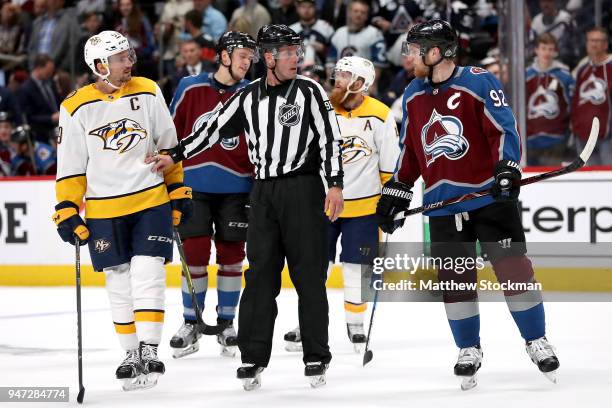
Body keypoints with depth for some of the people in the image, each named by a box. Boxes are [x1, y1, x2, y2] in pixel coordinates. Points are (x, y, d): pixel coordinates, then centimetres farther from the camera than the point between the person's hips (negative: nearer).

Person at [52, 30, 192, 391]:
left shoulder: (148, 92, -1)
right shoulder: (77, 107, -5)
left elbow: (168, 144, 8)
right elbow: (70, 166, 1)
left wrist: (179, 191, 8)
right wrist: (67, 210, -3)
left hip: (151, 201, 0)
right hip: (104, 209, 0)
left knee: (147, 276, -9)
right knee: (120, 283, 7)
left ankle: (149, 351, -6)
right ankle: (131, 354, 18)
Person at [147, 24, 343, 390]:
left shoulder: (309, 92, -3)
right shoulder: (248, 97, 8)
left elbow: (330, 138, -6)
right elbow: (215, 128, 13)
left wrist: (335, 184, -14)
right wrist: (175, 155, 9)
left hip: (303, 190, -3)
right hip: (263, 193, 3)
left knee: (309, 275, -1)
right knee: (260, 275, 1)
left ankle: (317, 357, 7)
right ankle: (254, 358, 5)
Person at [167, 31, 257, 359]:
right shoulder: (190, 88, 0)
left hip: (235, 189, 1)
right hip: (194, 185, -1)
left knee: (231, 255, 4)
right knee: (195, 254, -1)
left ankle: (226, 324, 16)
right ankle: (191, 325, 10)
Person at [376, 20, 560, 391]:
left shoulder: (478, 83, -9)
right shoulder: (413, 96, 10)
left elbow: (505, 129, -12)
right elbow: (410, 150, 18)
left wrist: (508, 168, -25)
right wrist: (396, 191, 14)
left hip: (490, 196, -5)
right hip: (443, 204, 5)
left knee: (513, 268, -4)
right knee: (455, 279, 5)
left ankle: (538, 342, 8)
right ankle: (469, 350, 18)